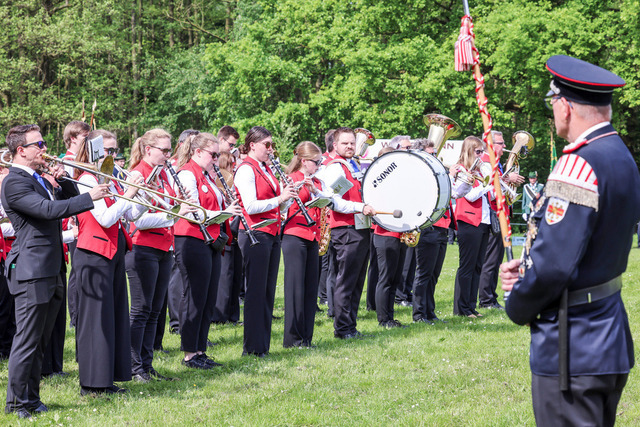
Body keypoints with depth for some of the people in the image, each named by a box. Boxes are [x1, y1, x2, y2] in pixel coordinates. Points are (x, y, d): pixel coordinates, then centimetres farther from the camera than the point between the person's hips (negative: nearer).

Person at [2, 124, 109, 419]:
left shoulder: (39, 178, 18)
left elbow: (67, 201, 21)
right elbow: (48, 209, -24)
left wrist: (63, 181, 1)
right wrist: (90, 197, -24)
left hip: (51, 271, 9)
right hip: (32, 271, -9)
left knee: (39, 341, 14)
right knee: (27, 341, -5)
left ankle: (31, 399, 21)